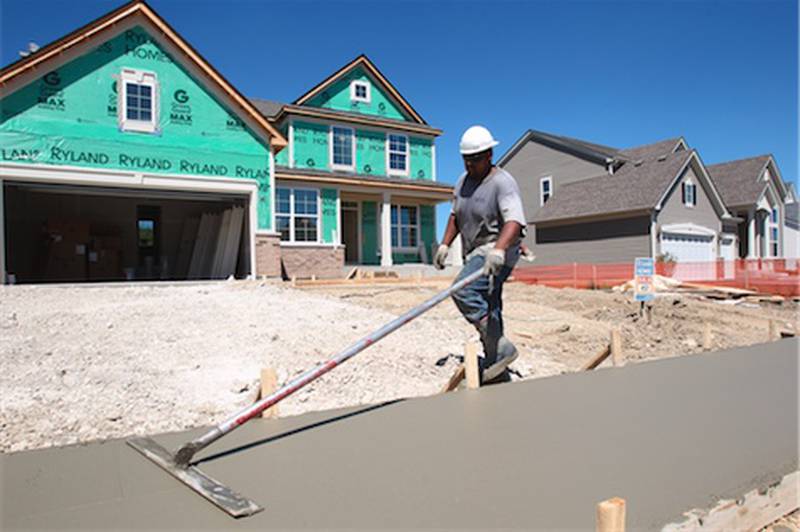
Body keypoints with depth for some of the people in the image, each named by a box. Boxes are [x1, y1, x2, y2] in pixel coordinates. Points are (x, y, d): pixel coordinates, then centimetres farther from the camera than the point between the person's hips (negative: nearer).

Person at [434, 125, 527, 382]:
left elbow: (514, 222, -31)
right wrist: (444, 245, 10)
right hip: (475, 253, 9)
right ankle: (494, 360, 27)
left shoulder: (503, 183, -17)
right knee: (487, 308, 14)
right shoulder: (464, 181, 8)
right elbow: (456, 215, 19)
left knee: (463, 291, -26)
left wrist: (498, 249, -48)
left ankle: (501, 348, -18)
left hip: (498, 252, -9)